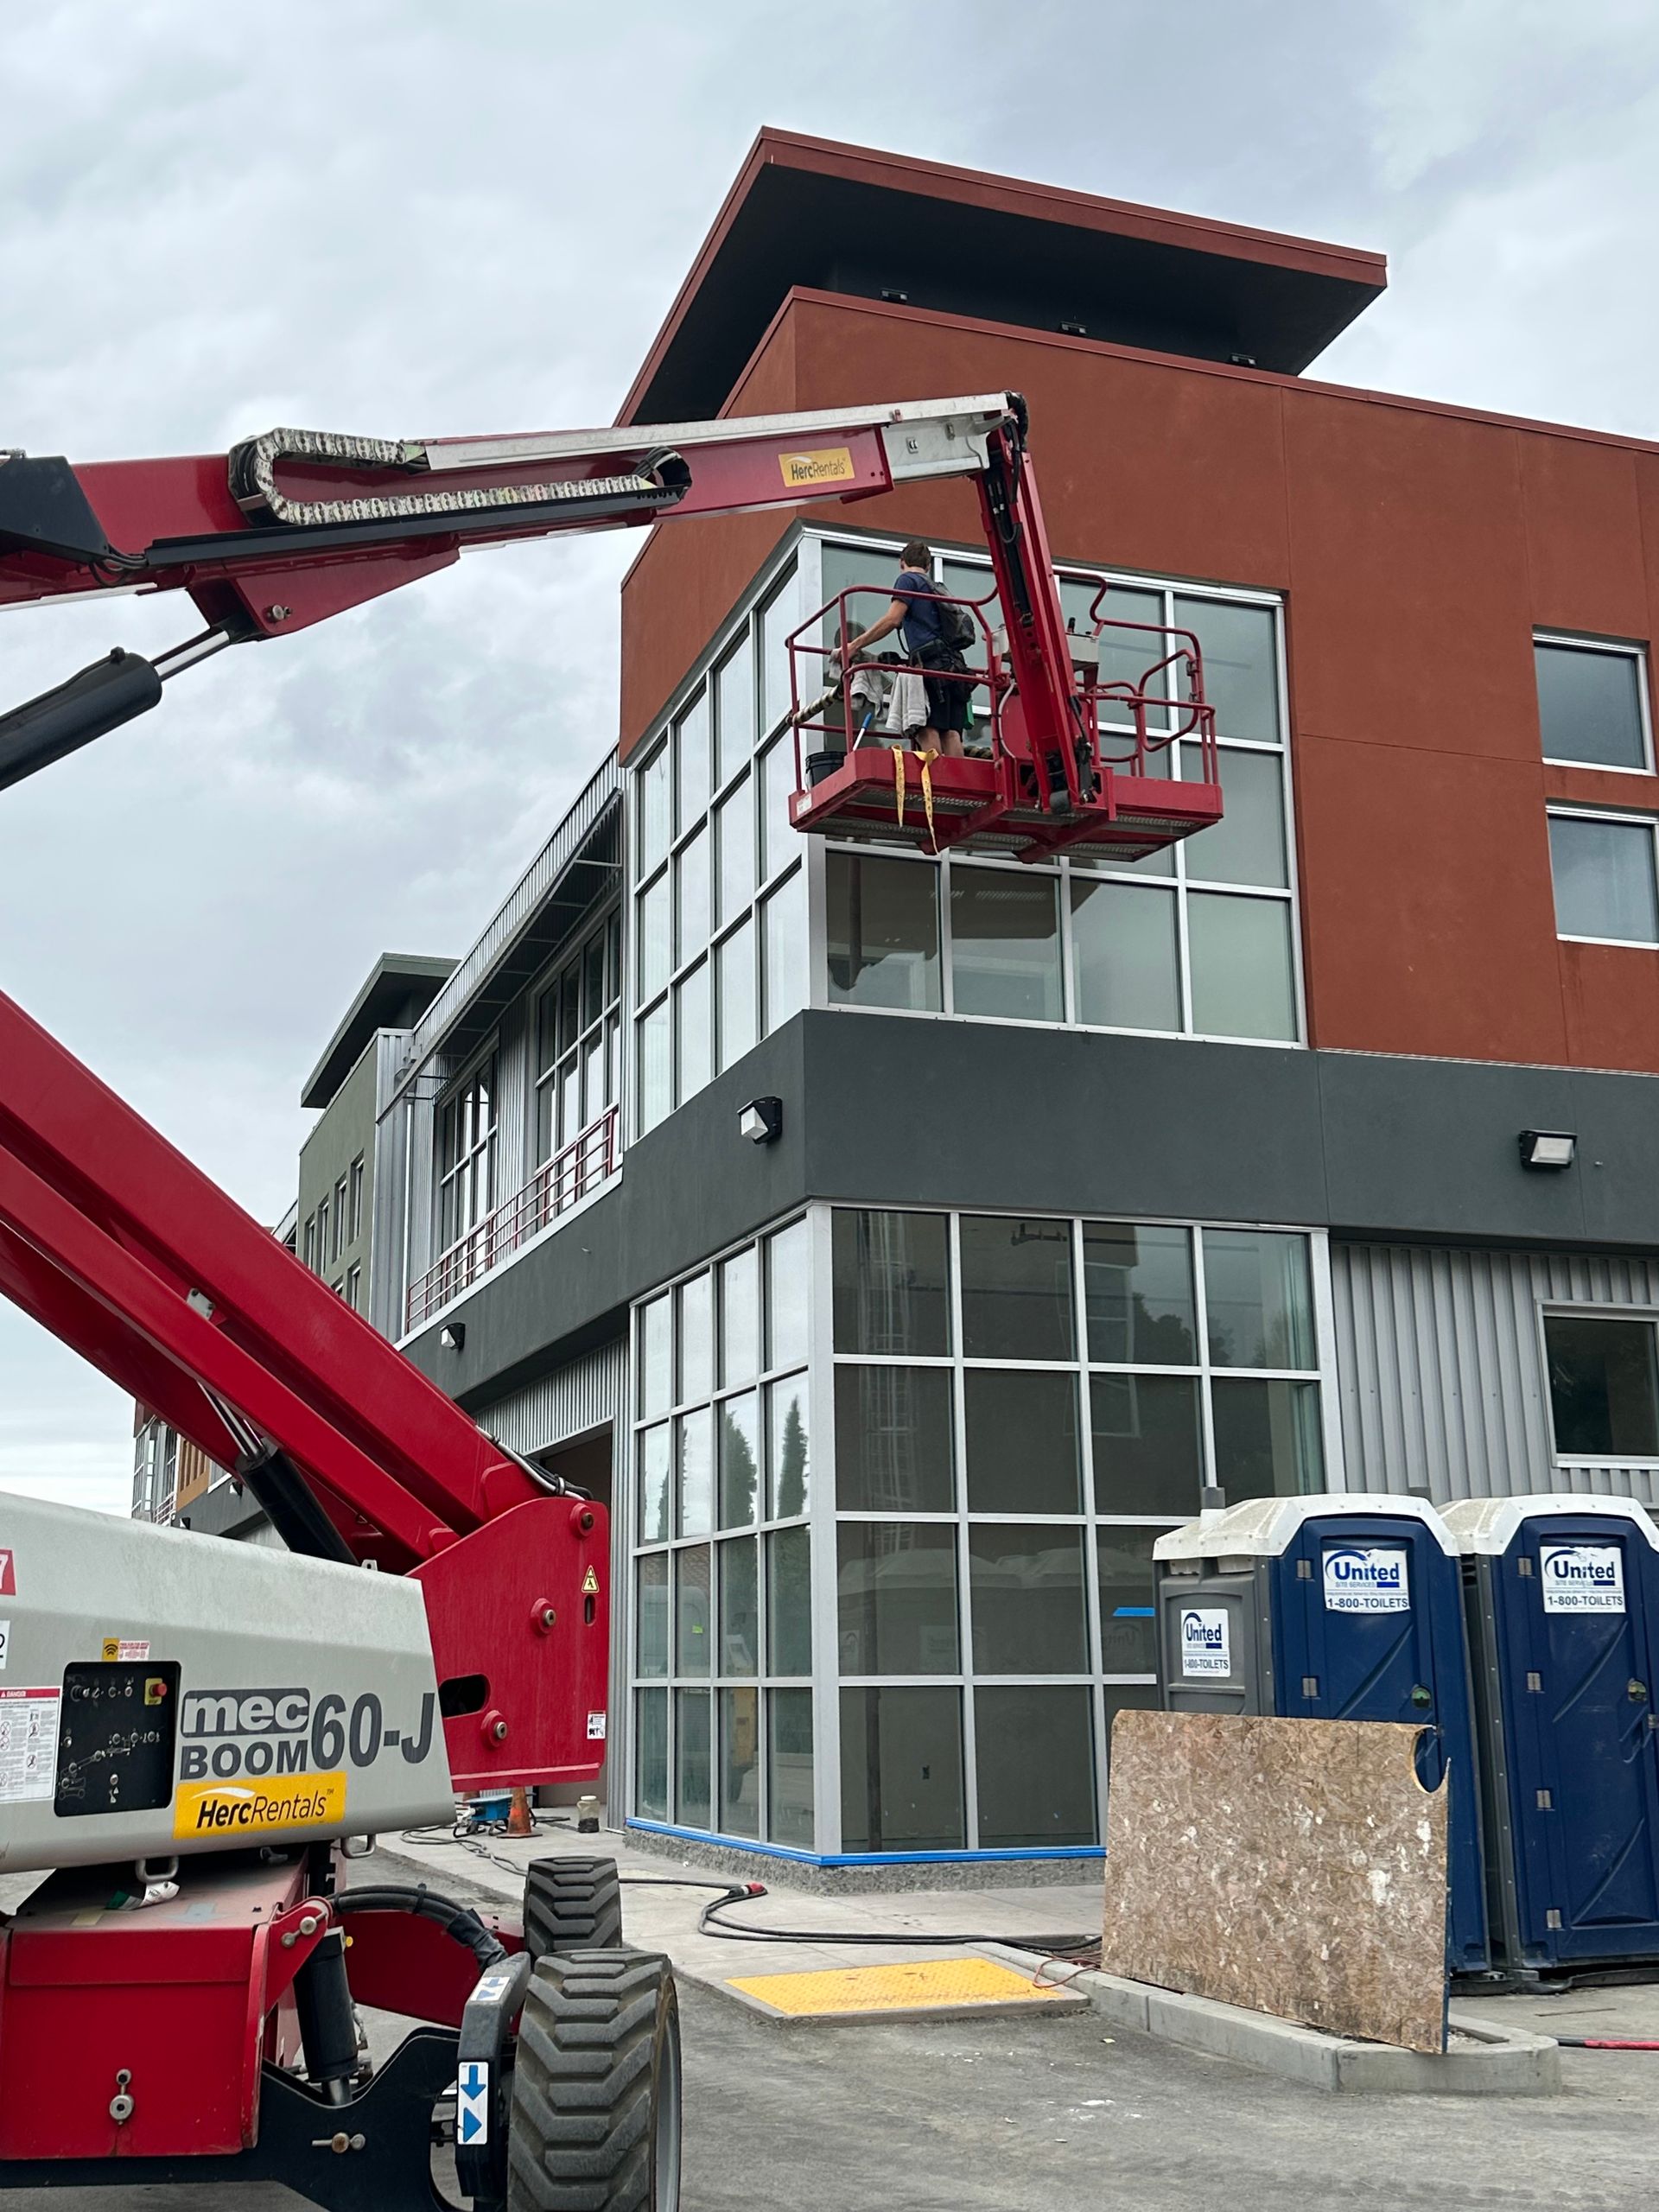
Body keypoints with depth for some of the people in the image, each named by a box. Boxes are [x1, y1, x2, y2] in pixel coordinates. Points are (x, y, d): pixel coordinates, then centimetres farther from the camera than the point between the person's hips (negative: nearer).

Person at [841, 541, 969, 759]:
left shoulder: (907, 579, 10)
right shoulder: (936, 589, 32)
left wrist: (854, 646, -6)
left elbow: (892, 620, -4)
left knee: (928, 729, -16)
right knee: (951, 732, -4)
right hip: (955, 665, 7)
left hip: (932, 662, -7)